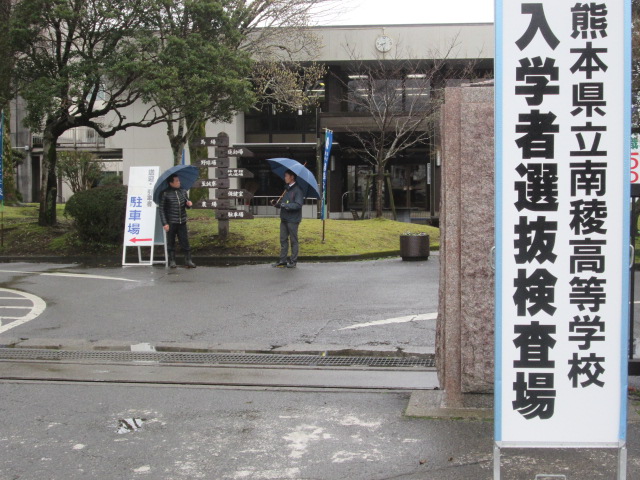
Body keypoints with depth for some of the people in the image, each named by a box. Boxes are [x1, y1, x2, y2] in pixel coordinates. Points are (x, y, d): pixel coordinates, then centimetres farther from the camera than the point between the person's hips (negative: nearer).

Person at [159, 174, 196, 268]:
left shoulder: (183, 191, 9)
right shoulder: (165, 194, -6)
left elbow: (187, 206, 21)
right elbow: (162, 210, -5)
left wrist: (189, 204, -4)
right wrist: (164, 223, -11)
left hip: (182, 222, 3)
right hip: (171, 223, -3)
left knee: (185, 241, 1)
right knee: (171, 242, 4)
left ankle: (188, 260, 5)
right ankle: (172, 261, 13)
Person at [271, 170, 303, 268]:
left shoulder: (297, 190, -10)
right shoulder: (287, 189, 16)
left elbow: (298, 205, -19)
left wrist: (286, 205, -26)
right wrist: (276, 203, 2)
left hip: (293, 220, -8)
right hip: (284, 219, 8)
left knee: (293, 240, 1)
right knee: (283, 240, 8)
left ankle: (293, 261, 7)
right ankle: (282, 261, 13)